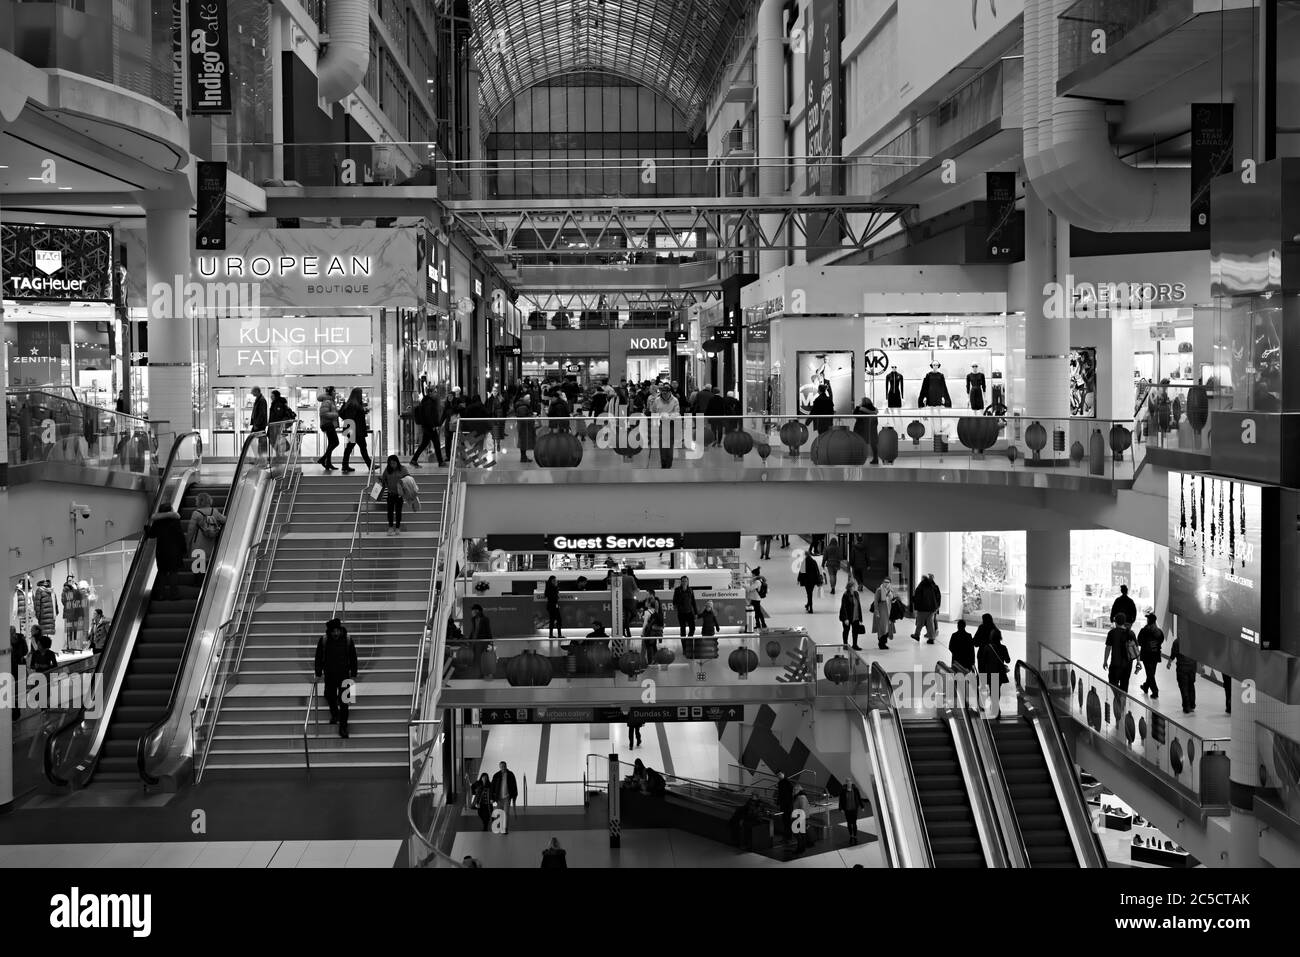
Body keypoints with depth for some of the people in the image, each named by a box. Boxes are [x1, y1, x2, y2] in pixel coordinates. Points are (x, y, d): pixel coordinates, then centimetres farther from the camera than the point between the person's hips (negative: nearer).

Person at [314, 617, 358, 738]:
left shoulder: (348, 640, -9)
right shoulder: (323, 640, -9)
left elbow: (353, 658, -1)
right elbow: (318, 657, -1)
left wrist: (353, 675, -1)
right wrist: (318, 674, -2)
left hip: (344, 674, -1)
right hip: (329, 674, 1)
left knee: (344, 701, -5)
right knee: (330, 697, 13)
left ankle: (343, 728, 0)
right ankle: (334, 715, 44)